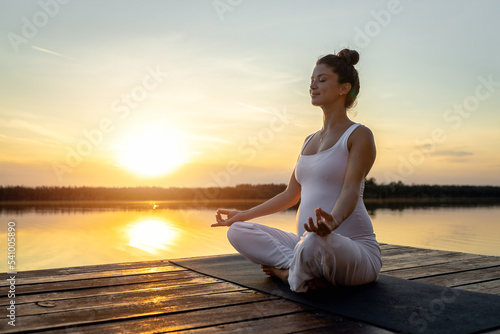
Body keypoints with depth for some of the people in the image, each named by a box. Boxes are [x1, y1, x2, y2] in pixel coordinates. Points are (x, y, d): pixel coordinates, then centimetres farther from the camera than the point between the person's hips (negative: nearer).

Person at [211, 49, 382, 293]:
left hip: (355, 250, -7)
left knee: (315, 242, -42)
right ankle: (306, 268, -13)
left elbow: (351, 190, -19)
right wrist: (242, 215, 22)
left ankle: (288, 270, -10)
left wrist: (333, 221, -42)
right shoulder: (310, 140, 18)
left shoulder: (359, 135, -4)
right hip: (306, 243, 8)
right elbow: (290, 195, 23)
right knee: (238, 231, -4)